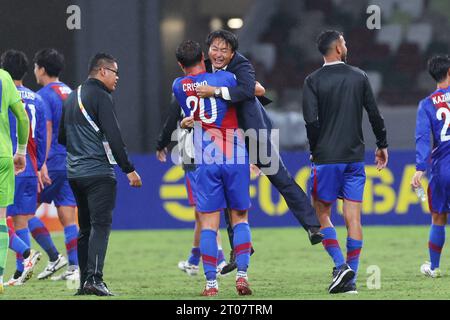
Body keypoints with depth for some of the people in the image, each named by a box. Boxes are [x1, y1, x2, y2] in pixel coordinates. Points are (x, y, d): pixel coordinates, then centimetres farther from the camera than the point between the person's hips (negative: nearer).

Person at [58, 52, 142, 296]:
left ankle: (85, 281, 11)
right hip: (98, 172, -8)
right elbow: (113, 136, -15)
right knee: (101, 224, -10)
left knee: (85, 227, 13)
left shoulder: (72, 98, 17)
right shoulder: (101, 97, -9)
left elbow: (62, 137, 23)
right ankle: (94, 278, -20)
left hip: (75, 173, 8)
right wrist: (129, 169, -12)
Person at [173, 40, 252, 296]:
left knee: (209, 224, 3)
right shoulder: (226, 78, -1)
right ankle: (242, 274, -2)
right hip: (236, 159, 0)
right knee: (240, 218, 10)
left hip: (206, 163, 1)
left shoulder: (179, 87, 4)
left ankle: (211, 282, -2)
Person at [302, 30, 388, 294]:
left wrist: (315, 150, 1)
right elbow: (374, 114, 5)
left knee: (322, 214, 8)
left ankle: (341, 265, -10)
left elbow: (311, 120, -12)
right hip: (355, 157, 3)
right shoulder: (359, 77, 3)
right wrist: (382, 145, 17)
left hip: (326, 157, -3)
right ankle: (351, 280, 1)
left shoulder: (314, 81, -5)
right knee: (353, 218, 3)